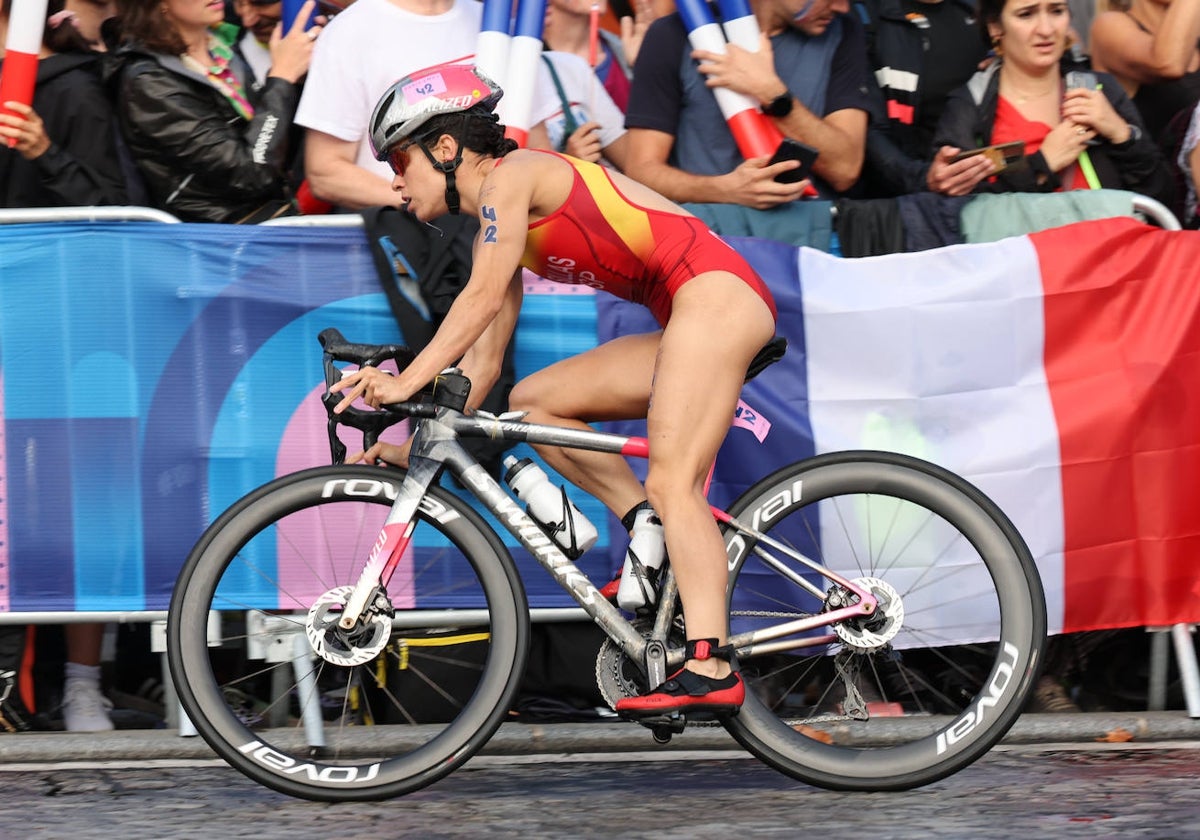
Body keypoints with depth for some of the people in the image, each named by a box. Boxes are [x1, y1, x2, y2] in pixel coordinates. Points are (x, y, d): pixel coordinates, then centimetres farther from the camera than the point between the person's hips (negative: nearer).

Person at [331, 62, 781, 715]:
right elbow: (481, 362, 19)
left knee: (672, 479, -20)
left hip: (718, 293, -10)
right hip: (689, 317, 10)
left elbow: (483, 298, -18)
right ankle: (651, 529, -1)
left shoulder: (511, 175, -6)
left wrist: (407, 382, -22)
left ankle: (710, 668, -30)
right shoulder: (496, 228, 21)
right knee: (533, 401, 7)